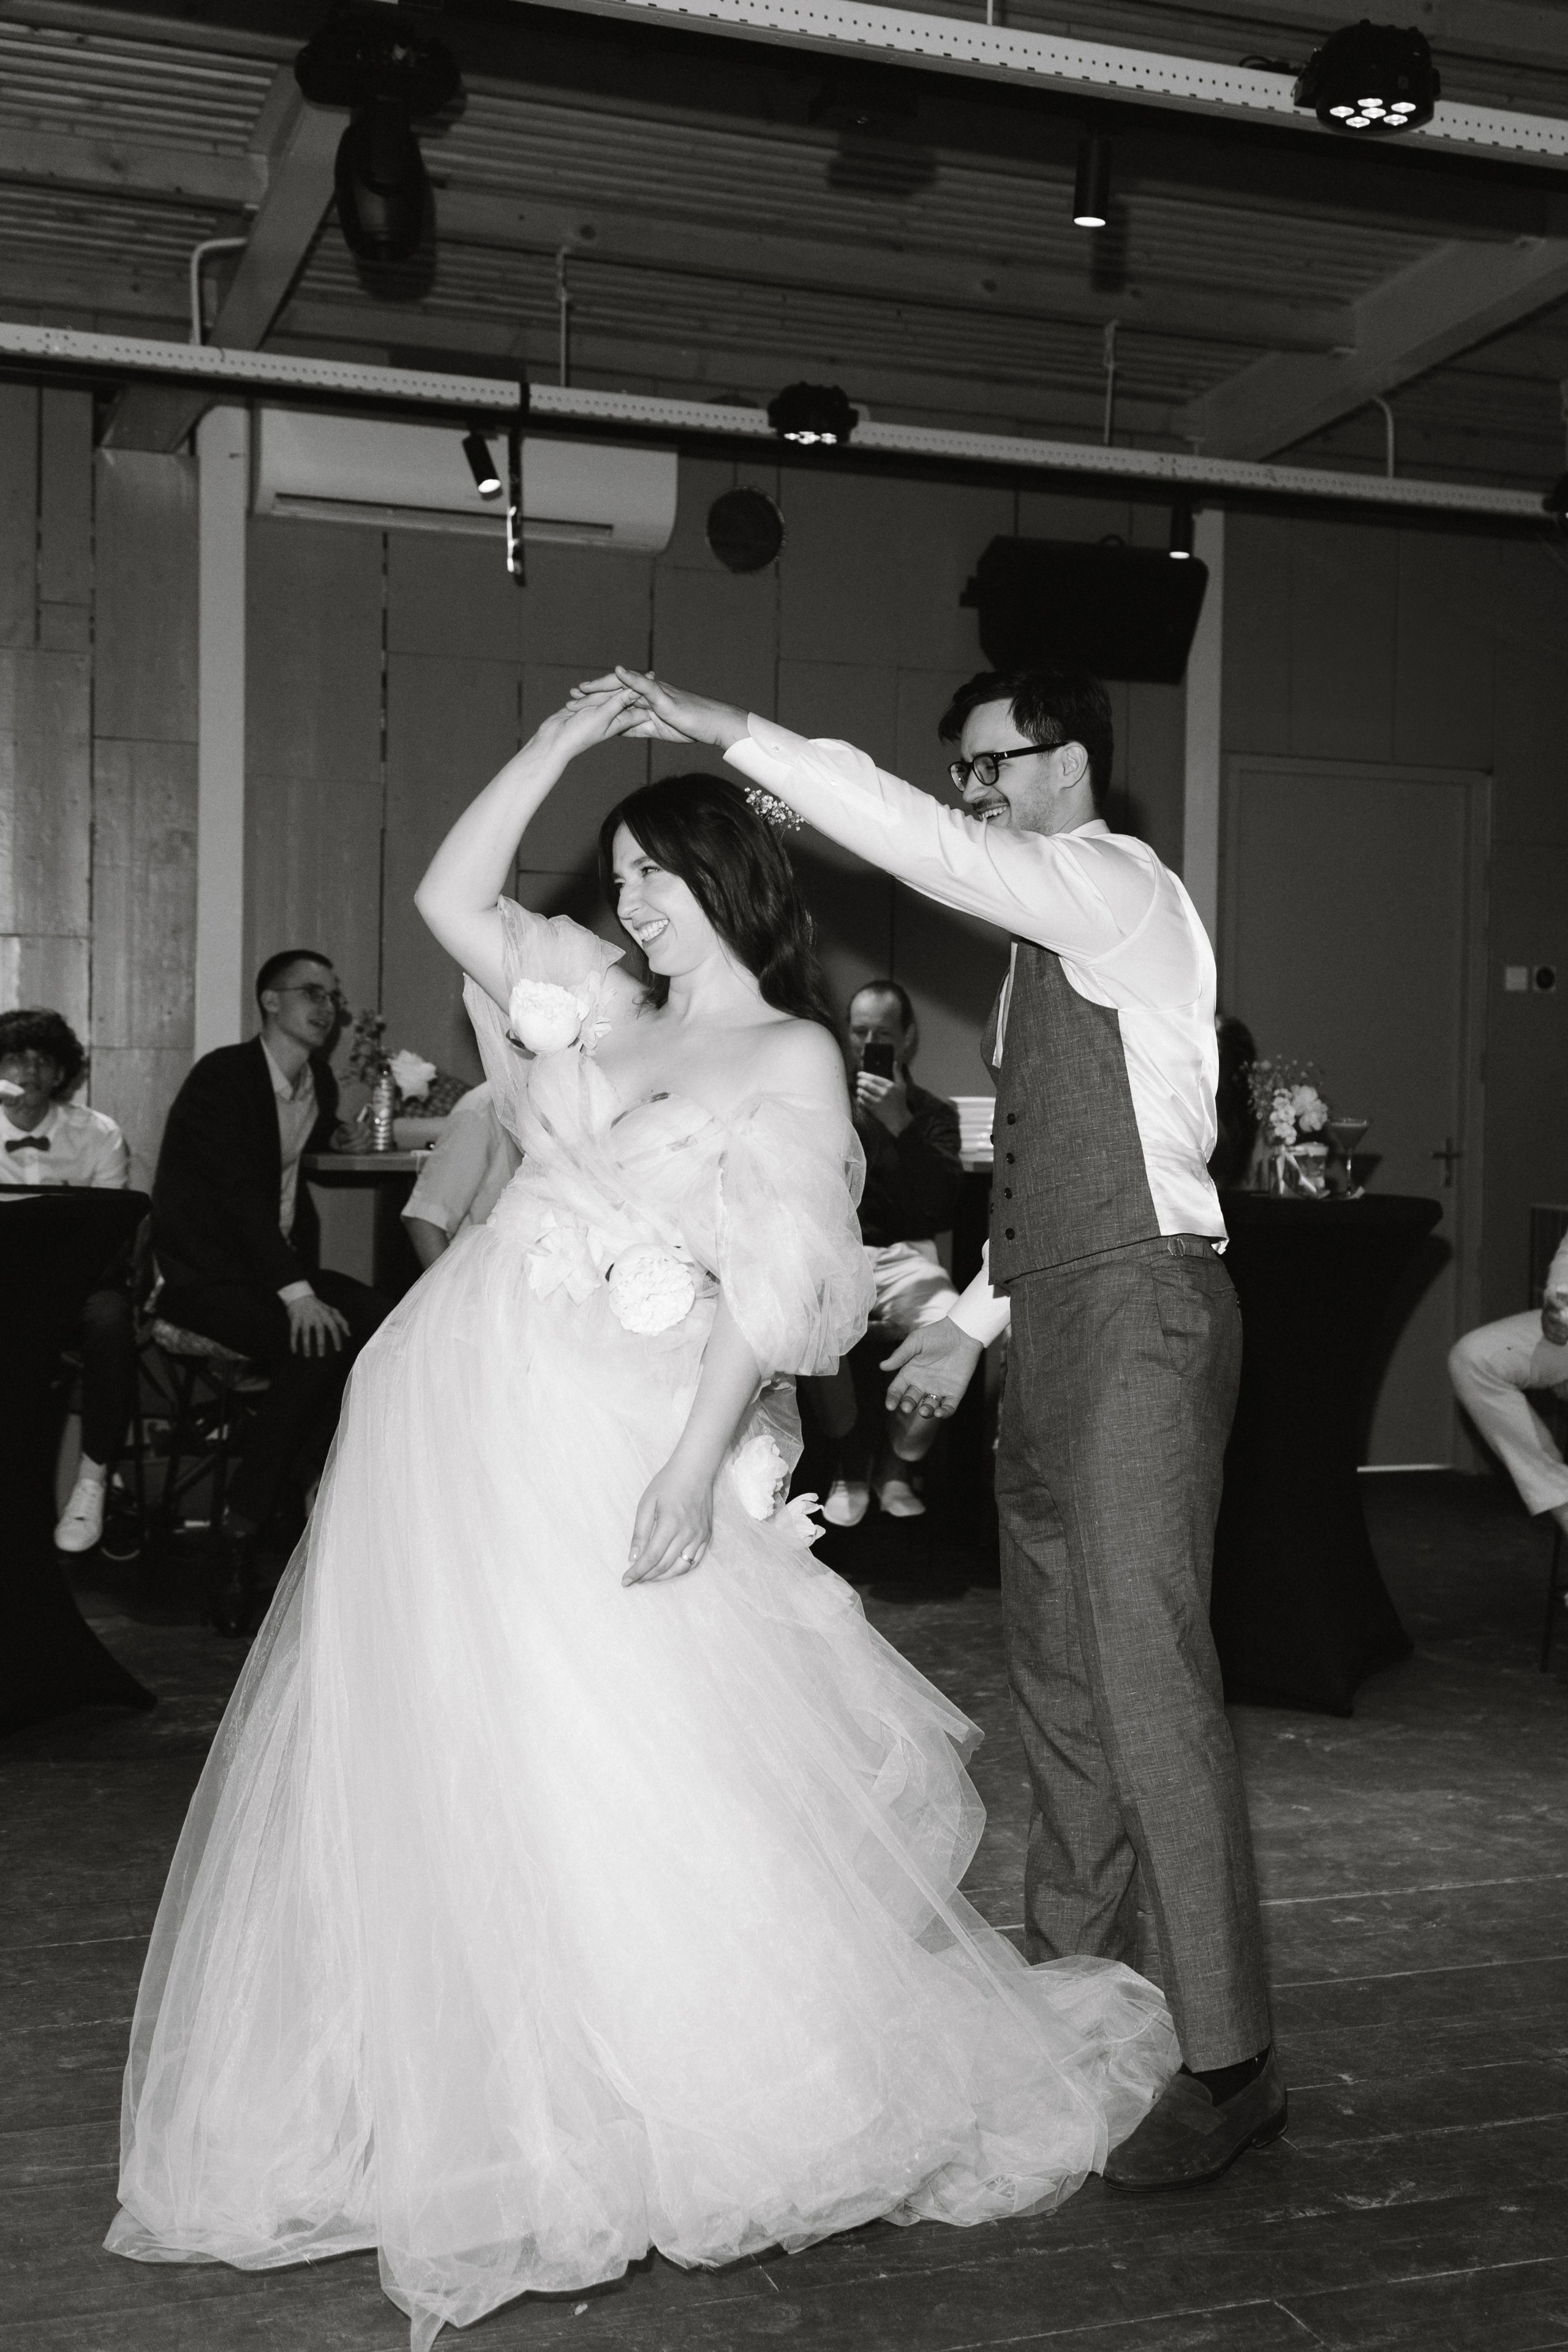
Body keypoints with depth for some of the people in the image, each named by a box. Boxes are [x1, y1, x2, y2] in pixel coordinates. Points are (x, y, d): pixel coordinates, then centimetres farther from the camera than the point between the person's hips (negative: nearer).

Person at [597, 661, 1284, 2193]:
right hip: (1057, 1324, 10)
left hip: (1139, 1315, -10)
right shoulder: (1046, 945, 20)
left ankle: (1227, 2063, -1)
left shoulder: (1122, 890, -6)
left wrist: (727, 730, -18)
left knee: (1150, 1681, -9)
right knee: (1056, 1675, 13)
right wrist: (973, 1319, 20)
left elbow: (920, 844, -21)